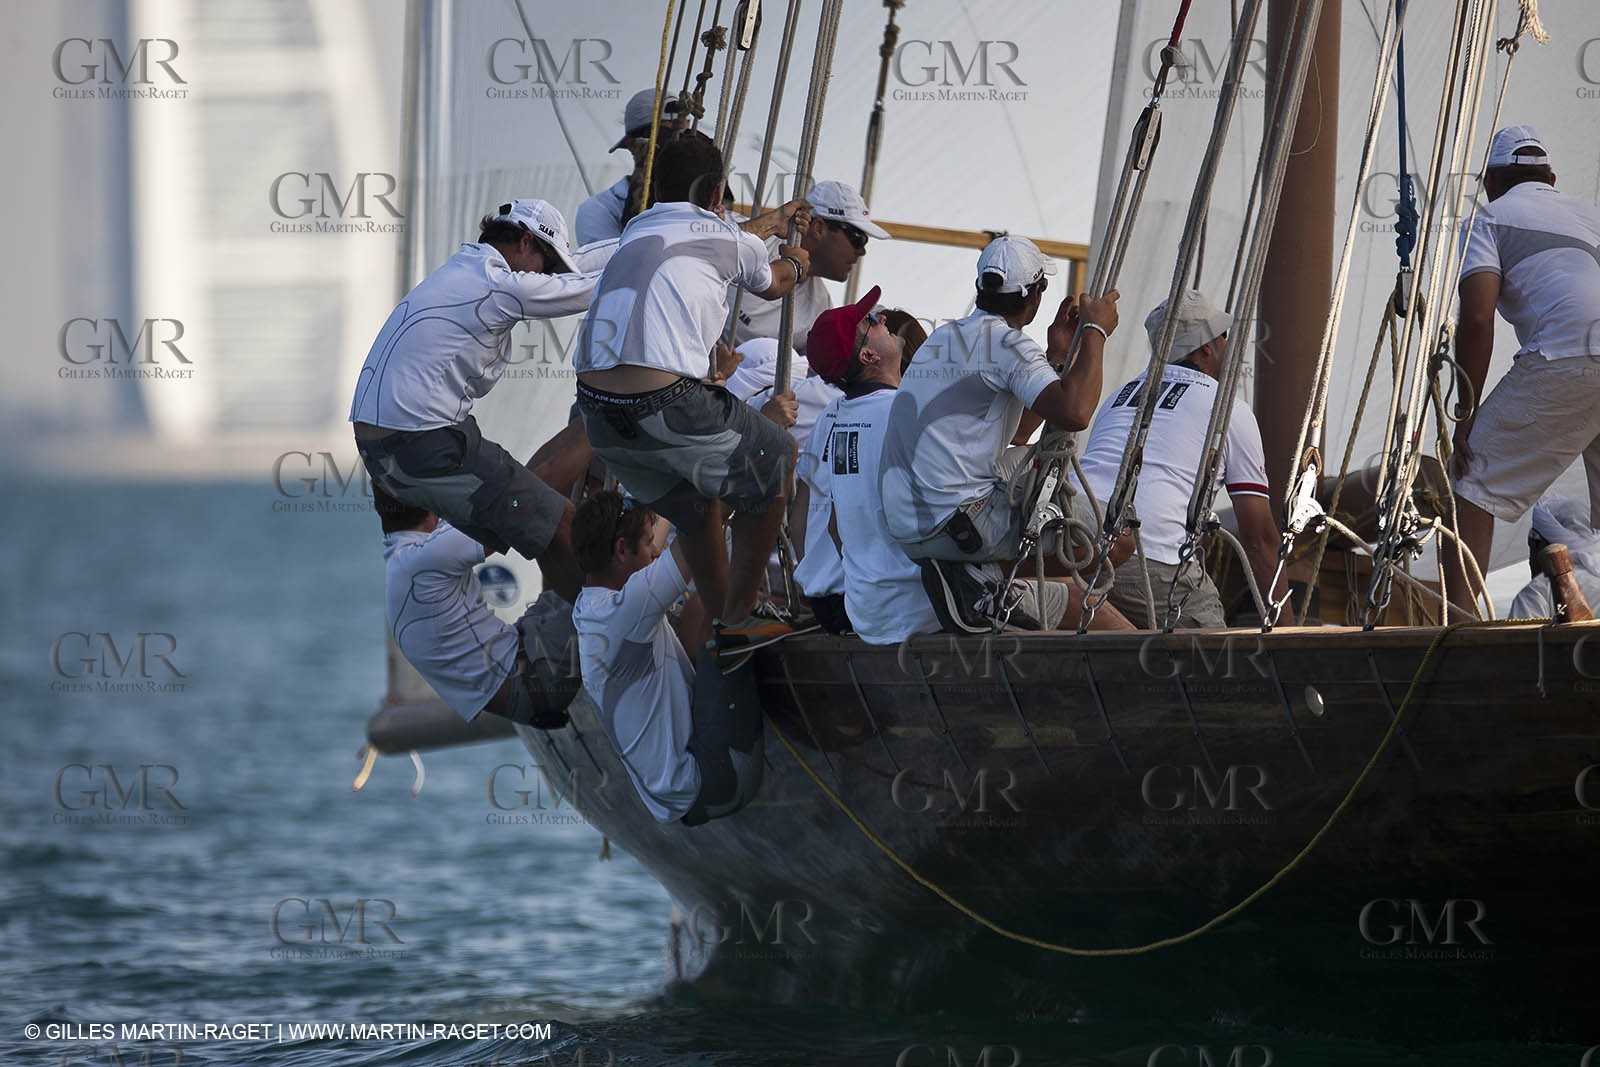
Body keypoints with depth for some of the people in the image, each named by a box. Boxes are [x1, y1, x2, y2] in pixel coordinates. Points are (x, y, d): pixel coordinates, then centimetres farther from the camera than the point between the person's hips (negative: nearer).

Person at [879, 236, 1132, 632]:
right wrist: (1096, 331, -10)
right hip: (959, 528, -9)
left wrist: (1055, 357, 28)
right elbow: (1074, 413, -23)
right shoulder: (1005, 342, -8)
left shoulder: (940, 339, 19)